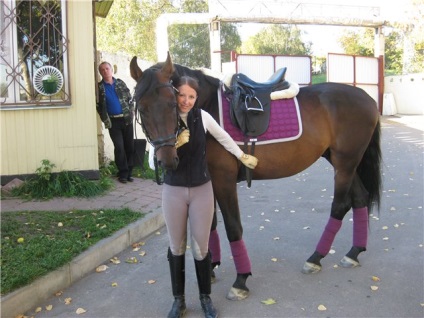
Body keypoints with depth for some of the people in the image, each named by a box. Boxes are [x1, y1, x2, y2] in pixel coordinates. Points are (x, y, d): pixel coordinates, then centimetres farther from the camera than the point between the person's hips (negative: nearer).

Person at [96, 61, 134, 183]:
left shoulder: (120, 83, 11)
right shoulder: (100, 87, 2)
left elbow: (130, 99, 12)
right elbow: (99, 106, 1)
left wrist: (131, 113, 1)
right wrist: (106, 120, -6)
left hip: (127, 119, 3)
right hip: (113, 121, -3)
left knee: (130, 146, 3)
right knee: (119, 147, -7)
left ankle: (129, 172, 13)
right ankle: (123, 173, 2)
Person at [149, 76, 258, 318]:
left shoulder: (202, 117, -6)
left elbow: (224, 138, 11)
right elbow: (154, 163, -13)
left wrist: (243, 156, 21)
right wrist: (174, 144, -26)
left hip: (202, 190, 0)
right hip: (173, 191, 0)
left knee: (201, 247, 9)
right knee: (176, 247, 13)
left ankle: (206, 297, 30)